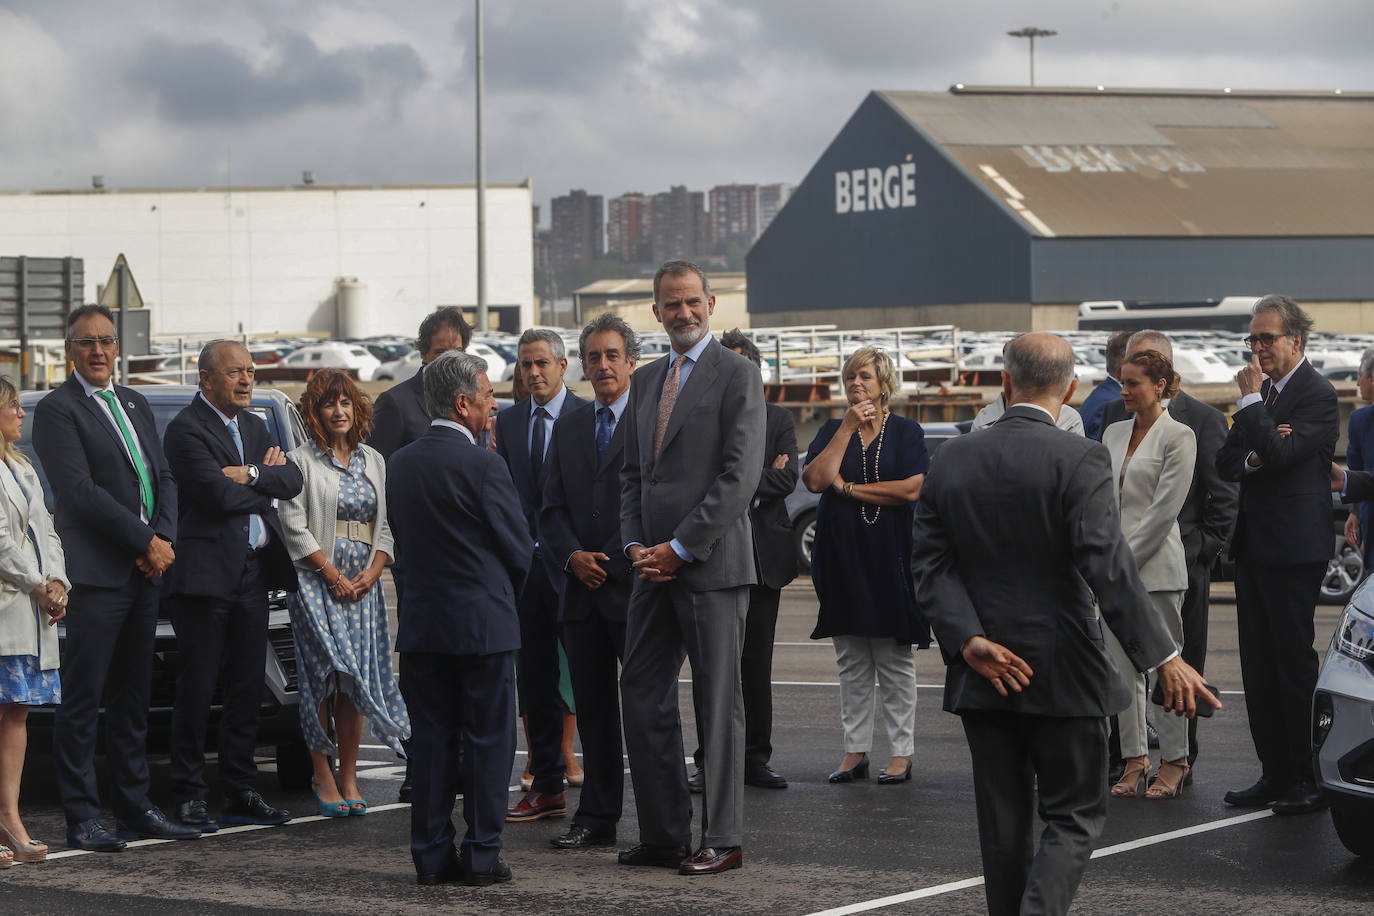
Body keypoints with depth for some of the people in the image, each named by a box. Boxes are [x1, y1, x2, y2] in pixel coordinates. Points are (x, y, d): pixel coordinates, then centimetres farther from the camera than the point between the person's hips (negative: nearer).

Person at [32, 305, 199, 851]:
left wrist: (164, 540, -2)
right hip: (95, 575, -7)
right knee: (83, 701, -4)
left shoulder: (134, 405, 18)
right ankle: (82, 818, -2)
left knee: (132, 699, 12)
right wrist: (146, 541, -13)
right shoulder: (57, 411, -6)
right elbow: (81, 493, -14)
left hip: (144, 574, 8)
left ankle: (134, 807, 18)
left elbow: (163, 478, 16)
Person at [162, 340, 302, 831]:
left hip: (253, 571, 8)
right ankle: (190, 796, 3)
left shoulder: (253, 425, 16)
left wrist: (251, 474, -12)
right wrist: (266, 483, -4)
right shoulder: (187, 429, -10)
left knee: (247, 688, 10)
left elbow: (293, 479, 5)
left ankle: (241, 794, 17)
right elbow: (219, 494, -20)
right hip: (205, 572, -8)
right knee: (196, 690, -3)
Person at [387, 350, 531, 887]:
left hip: (422, 621, 5)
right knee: (488, 742, 3)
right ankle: (481, 857, 4)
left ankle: (431, 856, 10)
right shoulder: (483, 466, -14)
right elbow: (518, 547, -8)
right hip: (483, 621, -5)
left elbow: (402, 539, 11)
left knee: (431, 740, 9)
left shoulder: (401, 464, 4)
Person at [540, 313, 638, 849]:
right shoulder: (568, 427, 15)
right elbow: (552, 509, 14)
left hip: (636, 585, -5)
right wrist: (572, 556, -4)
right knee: (592, 706, 9)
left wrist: (617, 561, -12)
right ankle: (597, 819, 15)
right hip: (583, 587, 5)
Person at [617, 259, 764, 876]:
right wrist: (636, 544, 3)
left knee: (718, 703, -1)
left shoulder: (737, 374, -5)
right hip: (654, 567, 7)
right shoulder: (646, 380, 17)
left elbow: (741, 474, -12)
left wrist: (680, 547, -14)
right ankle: (663, 835, 14)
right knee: (642, 696, 6)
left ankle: (722, 840, 5)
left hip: (711, 564, -7)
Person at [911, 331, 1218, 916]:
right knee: (1073, 817, 4)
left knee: (1003, 823, 13)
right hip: (1063, 673, -4)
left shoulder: (951, 460, 3)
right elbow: (1107, 565, -21)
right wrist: (1164, 657, -21)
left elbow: (931, 566, -3)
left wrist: (969, 641, -9)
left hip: (981, 676, 4)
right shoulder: (1079, 460, -12)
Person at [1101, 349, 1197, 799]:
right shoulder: (1113, 433, 13)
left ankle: (1174, 762, 5)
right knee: (1122, 667, 5)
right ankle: (1134, 760, 10)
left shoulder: (1178, 436, -6)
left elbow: (1164, 509, -11)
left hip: (1156, 565, -6)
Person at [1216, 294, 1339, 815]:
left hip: (1293, 548, -9)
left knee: (1294, 662, -5)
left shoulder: (1317, 395, -10)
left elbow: (1279, 453, -22)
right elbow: (1225, 463, 13)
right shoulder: (1264, 392, 16)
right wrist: (1253, 456, -8)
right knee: (1259, 666, 10)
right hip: (1254, 546, 9)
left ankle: (1307, 780, 0)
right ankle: (1274, 774, 16)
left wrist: (1250, 400, -14)